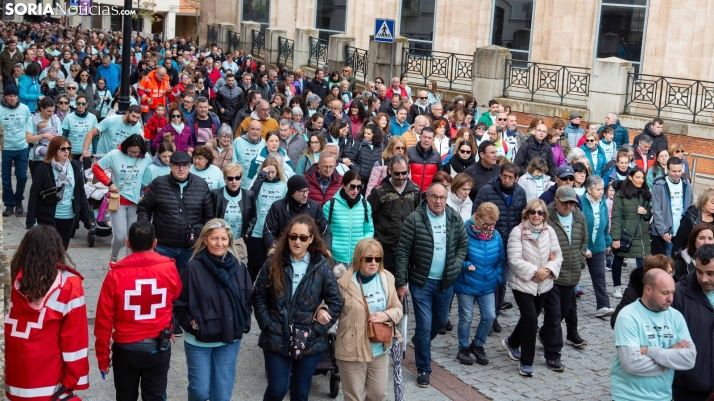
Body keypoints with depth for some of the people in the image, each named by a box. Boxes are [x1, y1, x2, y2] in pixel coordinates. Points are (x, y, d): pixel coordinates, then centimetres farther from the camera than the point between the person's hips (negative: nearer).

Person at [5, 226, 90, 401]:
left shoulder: (11, 279, -4)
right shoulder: (69, 285, -12)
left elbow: (7, 327, 4)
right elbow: (74, 338, -11)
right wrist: (73, 378, -2)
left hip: (13, 380, 4)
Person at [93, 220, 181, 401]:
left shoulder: (116, 274, -15)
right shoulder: (169, 269, -11)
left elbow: (104, 318, -10)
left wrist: (102, 356, 1)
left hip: (126, 348, -1)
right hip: (158, 348, 1)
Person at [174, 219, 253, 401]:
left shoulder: (239, 267, -1)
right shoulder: (193, 268, -13)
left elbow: (248, 300, 10)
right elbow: (179, 303, -6)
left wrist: (243, 324, -1)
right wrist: (191, 323, -15)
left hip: (230, 340, 3)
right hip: (198, 341, -3)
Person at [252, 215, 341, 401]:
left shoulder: (322, 266, -4)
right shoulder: (273, 263, -1)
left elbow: (335, 303, -3)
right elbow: (259, 297, 2)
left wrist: (316, 329, -10)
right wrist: (268, 326, -7)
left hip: (310, 342, 0)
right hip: (276, 339, 0)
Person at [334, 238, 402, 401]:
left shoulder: (386, 278, 0)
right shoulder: (344, 281, -15)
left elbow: (398, 308, 6)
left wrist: (386, 316, -15)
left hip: (380, 350, 4)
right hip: (352, 350, -4)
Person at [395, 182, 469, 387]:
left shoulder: (455, 219, -2)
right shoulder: (415, 219, -13)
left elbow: (463, 244, 9)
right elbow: (403, 252, -11)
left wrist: (456, 266, -6)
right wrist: (401, 282, -12)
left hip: (446, 282, 4)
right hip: (421, 282, -4)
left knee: (441, 321, 21)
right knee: (424, 326, -3)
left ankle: (419, 341, 50)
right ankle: (423, 369, 12)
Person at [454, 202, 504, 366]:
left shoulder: (496, 236, -1)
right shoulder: (464, 233, -17)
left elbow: (501, 259, 12)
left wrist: (498, 277, 2)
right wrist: (466, 266, -25)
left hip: (488, 285, 4)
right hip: (466, 284, -4)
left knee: (489, 316, 3)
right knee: (466, 317, 4)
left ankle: (477, 345, 25)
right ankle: (463, 349, 22)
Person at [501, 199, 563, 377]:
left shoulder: (549, 231, 0)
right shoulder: (518, 232, -13)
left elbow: (558, 256, 2)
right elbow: (514, 259, -17)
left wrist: (548, 270, -15)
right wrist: (534, 271, -21)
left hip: (544, 284, 5)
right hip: (523, 283, -5)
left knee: (529, 318, 18)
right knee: (531, 320, -11)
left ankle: (512, 342, 46)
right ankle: (526, 362, 1)